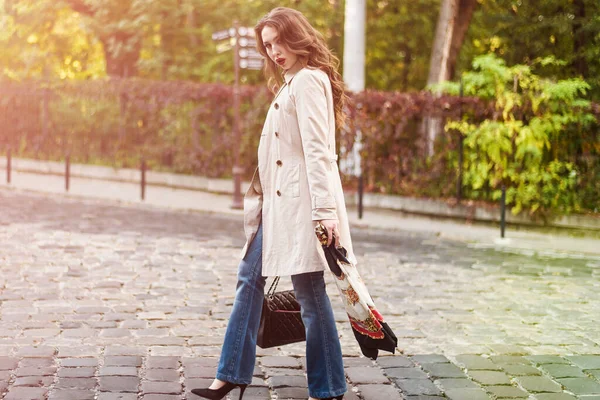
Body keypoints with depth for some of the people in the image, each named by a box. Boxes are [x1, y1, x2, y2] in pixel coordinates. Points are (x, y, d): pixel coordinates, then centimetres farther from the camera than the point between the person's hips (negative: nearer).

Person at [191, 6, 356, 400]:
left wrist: (325, 210, -25)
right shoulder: (291, 82, 18)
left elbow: (318, 150, -20)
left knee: (310, 293, -5)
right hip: (279, 200, 11)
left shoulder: (308, 80, -12)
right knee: (251, 277, 15)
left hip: (299, 202, -11)